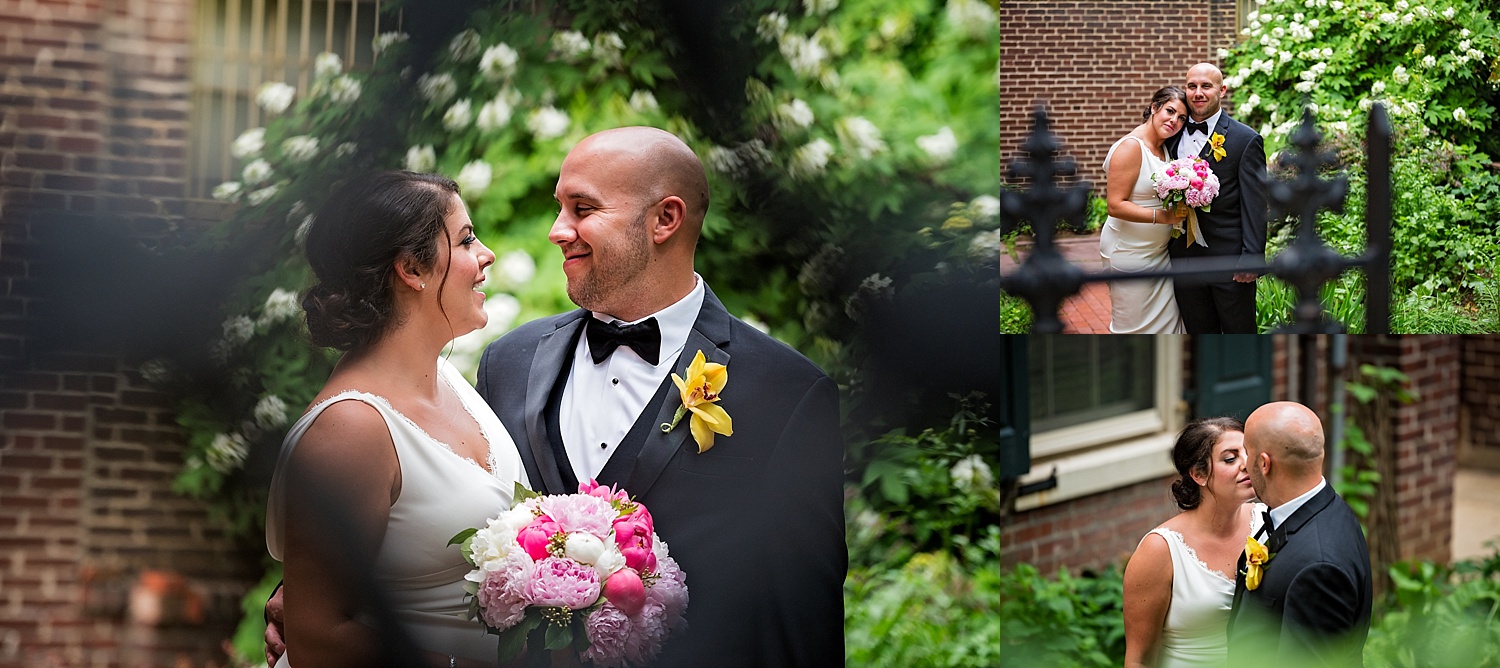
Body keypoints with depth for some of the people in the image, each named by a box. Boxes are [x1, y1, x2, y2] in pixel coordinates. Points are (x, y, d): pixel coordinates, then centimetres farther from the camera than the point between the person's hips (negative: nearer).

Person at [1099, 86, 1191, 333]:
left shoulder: (1164, 147, 9)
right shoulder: (1130, 147, -17)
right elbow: (1116, 205, -22)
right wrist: (1163, 216, -28)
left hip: (1160, 252, 8)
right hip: (1130, 254, -8)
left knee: (1166, 322, 9)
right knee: (1135, 325, 0)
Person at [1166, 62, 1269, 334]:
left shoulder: (1246, 140, -6)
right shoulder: (1175, 135, 10)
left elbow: (1254, 205, -9)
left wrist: (1251, 258, -16)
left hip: (1229, 261, -5)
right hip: (1184, 259, 5)